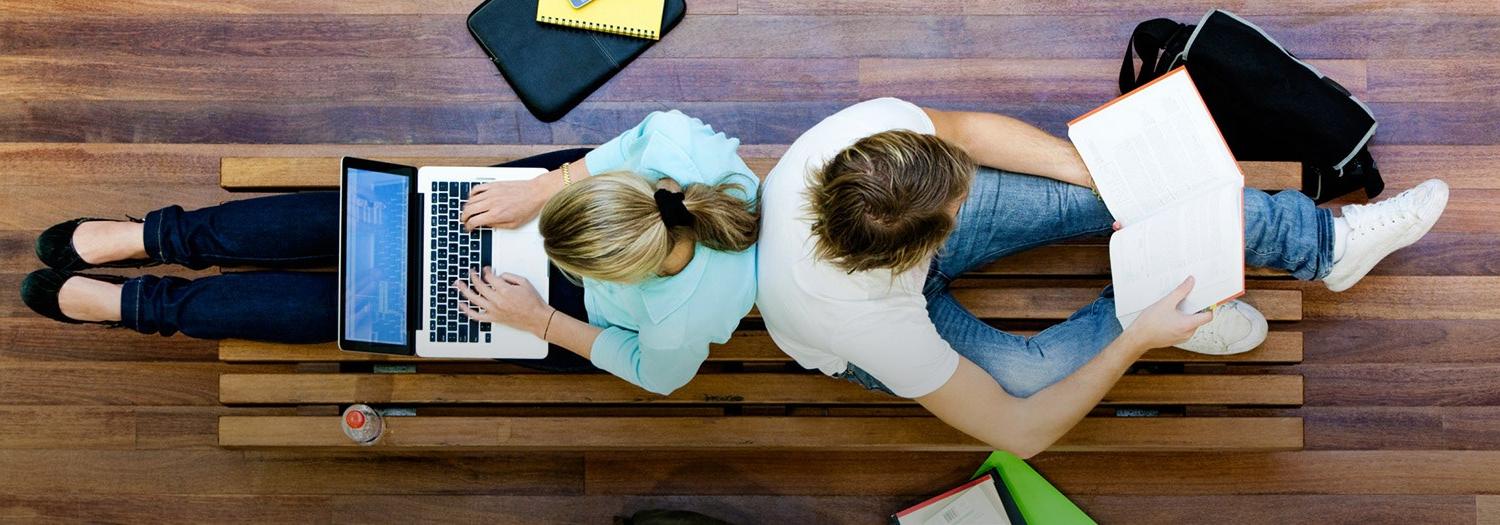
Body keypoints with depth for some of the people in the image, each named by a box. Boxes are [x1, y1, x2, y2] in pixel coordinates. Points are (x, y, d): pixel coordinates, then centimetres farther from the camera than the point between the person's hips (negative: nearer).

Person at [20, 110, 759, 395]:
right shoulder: (676, 141, -36)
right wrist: (536, 192, -21)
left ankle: (130, 304, 15)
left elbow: (656, 374, -18)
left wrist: (537, 320, -19)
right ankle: (153, 236, 16)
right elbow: (636, 137, -14)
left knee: (354, 301, -3)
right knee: (362, 216, -5)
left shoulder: (686, 319, -39)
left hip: (582, 315, -3)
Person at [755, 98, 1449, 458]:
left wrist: (1105, 176, -18)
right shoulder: (871, 324, -44)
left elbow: (967, 131, -12)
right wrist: (1138, 340, -29)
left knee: (1094, 190, -12)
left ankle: (1328, 241, 6)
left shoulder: (876, 125, -36)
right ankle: (1135, 316, 4)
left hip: (892, 232, 4)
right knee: (1028, 373, -30)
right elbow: (1018, 433, -31)